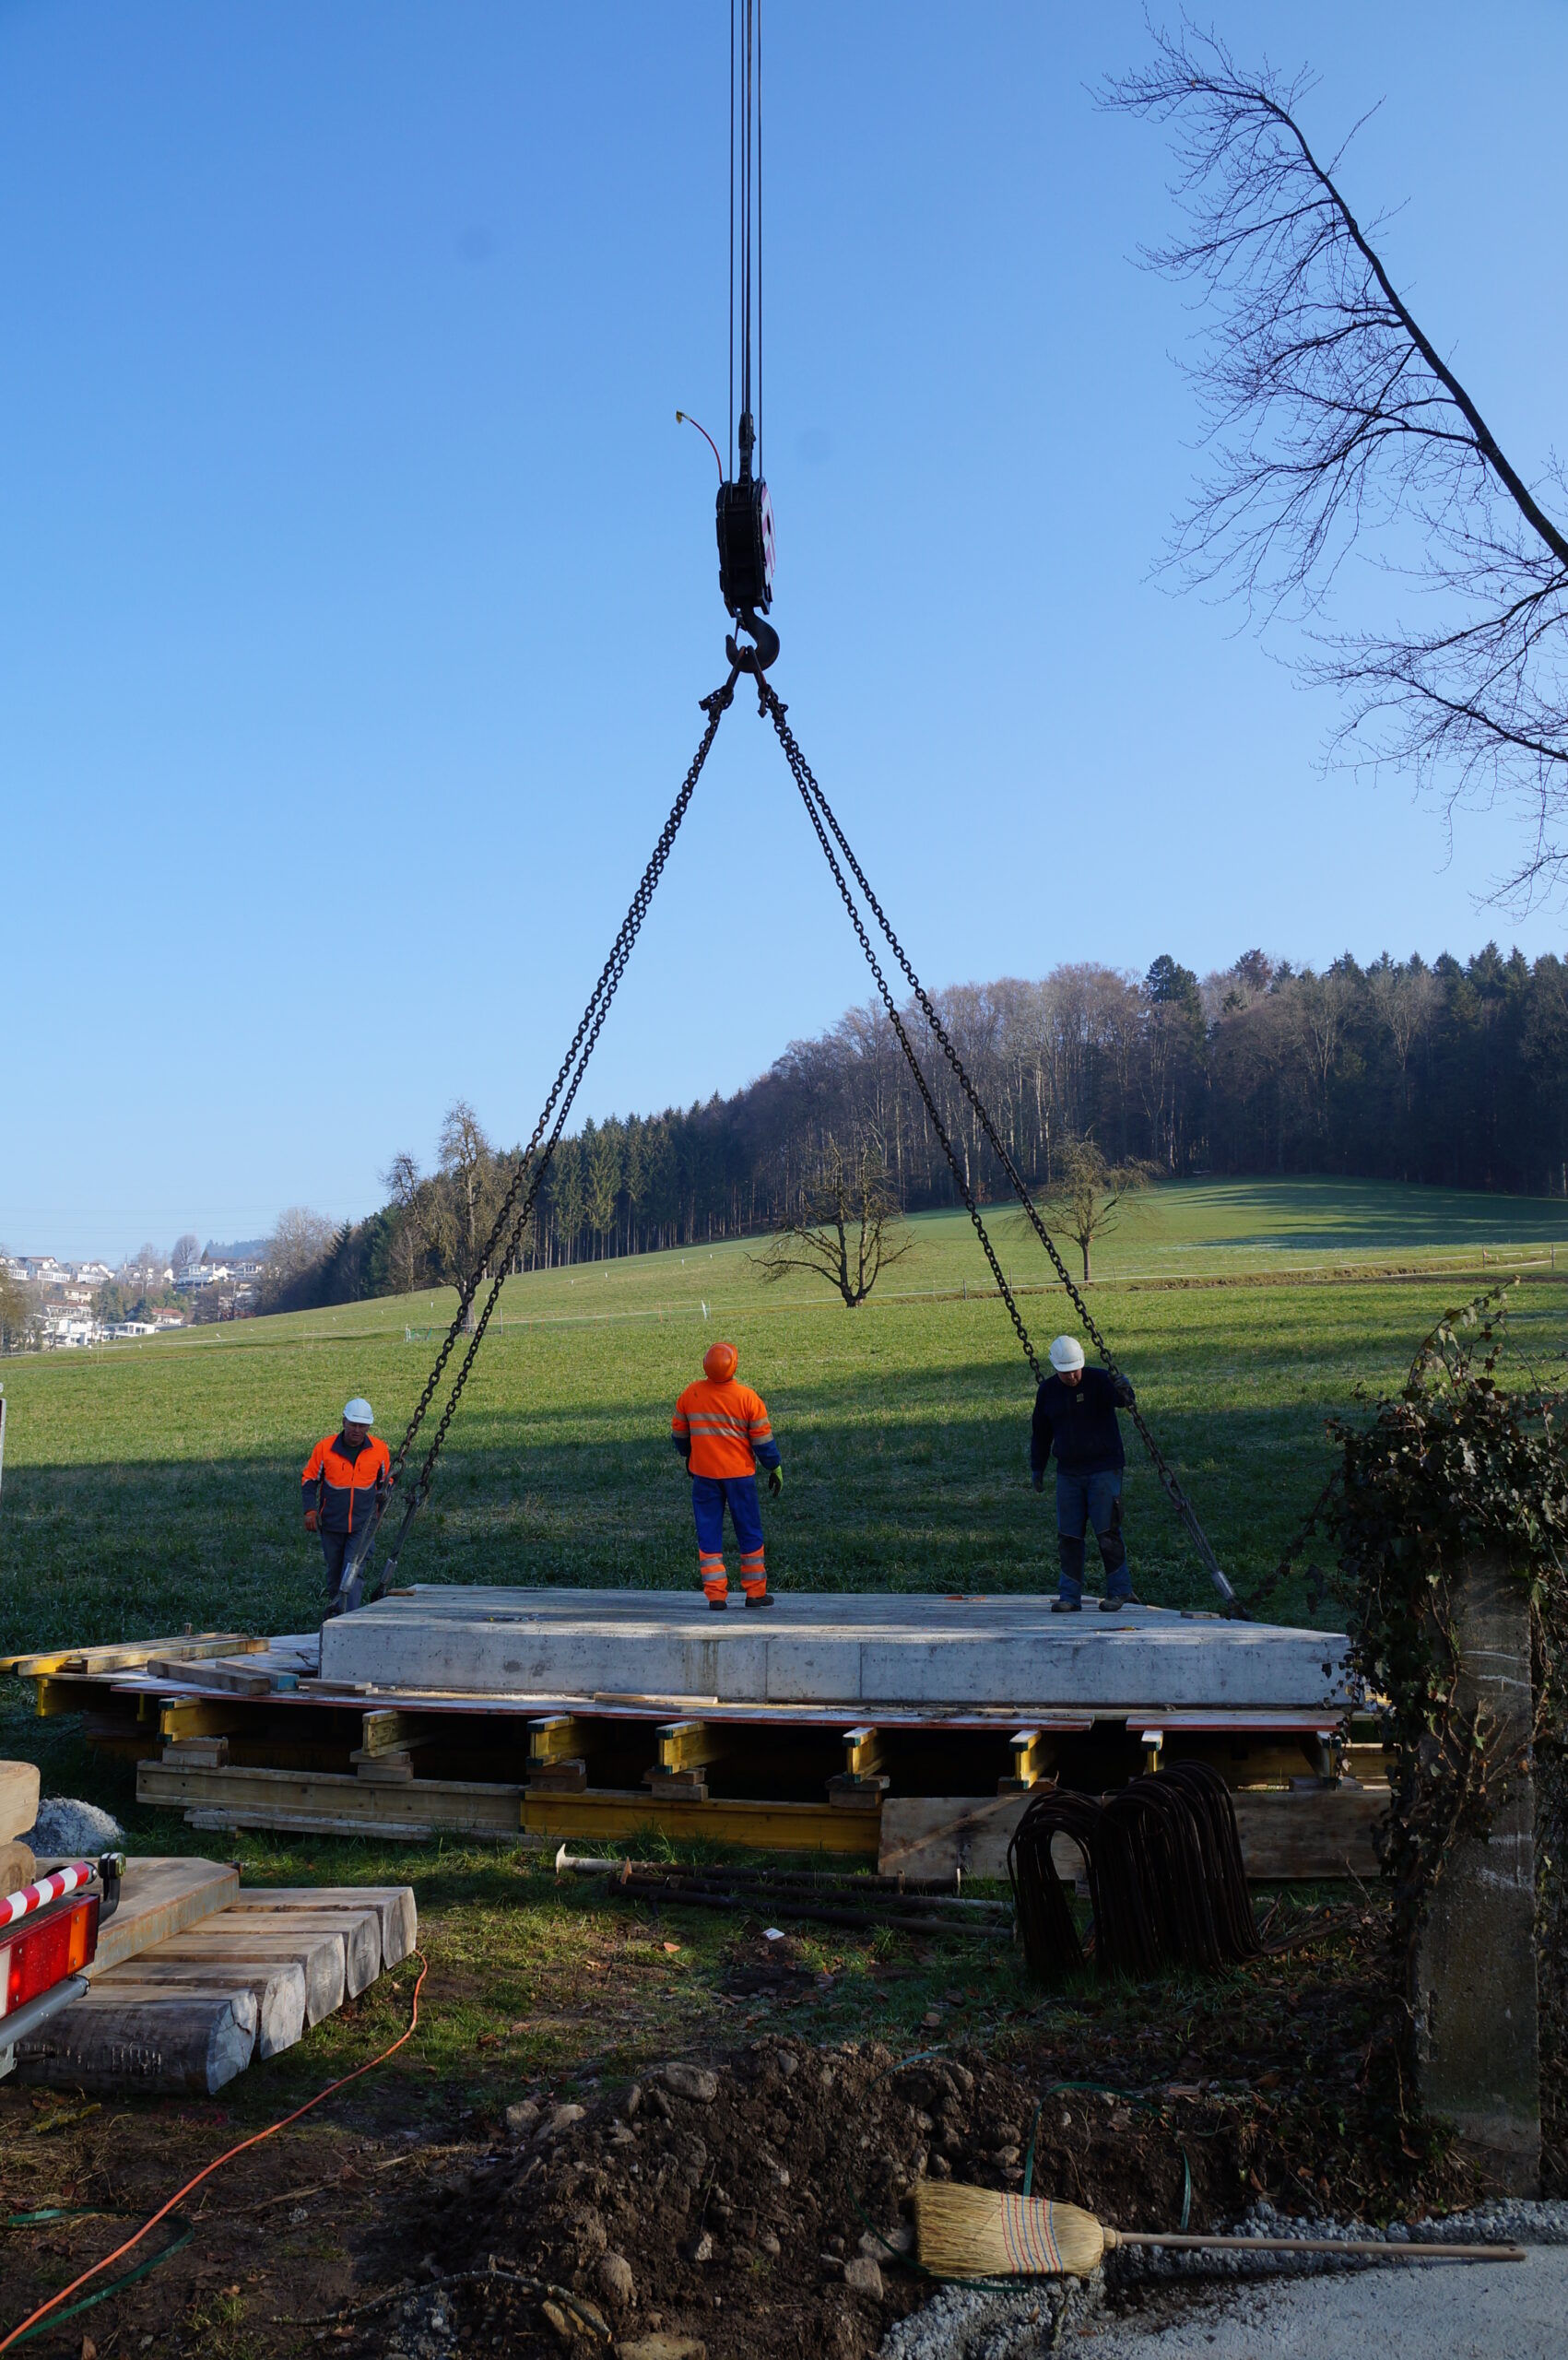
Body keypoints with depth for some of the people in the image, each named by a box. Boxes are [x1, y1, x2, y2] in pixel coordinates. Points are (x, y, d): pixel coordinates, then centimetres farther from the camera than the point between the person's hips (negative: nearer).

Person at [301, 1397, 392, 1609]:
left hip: (363, 1524, -1)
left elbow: (385, 1481, 14)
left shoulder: (379, 1449, -3)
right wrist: (310, 1510, -6)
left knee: (353, 1570, -13)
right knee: (334, 1571, 12)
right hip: (331, 1523, 1)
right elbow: (309, 1480, 4)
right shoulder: (325, 1447, -6)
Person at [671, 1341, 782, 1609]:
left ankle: (715, 1595, 4)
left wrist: (687, 1456, 26)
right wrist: (774, 1467, 6)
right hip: (740, 1475, -2)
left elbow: (679, 1433, 8)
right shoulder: (748, 1398, -12)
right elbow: (762, 1439, -7)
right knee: (749, 1532, 11)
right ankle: (755, 1592, 16)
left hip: (703, 1474, 2)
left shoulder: (691, 1394, -4)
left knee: (708, 1534, 8)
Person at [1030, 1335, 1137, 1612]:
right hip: (1068, 1473, 4)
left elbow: (1124, 1401, -28)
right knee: (1068, 1535, 3)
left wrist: (1124, 1392, -50)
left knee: (1107, 1531, -8)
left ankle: (1119, 1590, 5)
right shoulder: (1047, 1391, 6)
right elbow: (1041, 1433, 17)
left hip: (1104, 1470, -4)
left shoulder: (1099, 1381, -8)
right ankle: (1070, 1596, 10)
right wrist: (1037, 1467, 16)